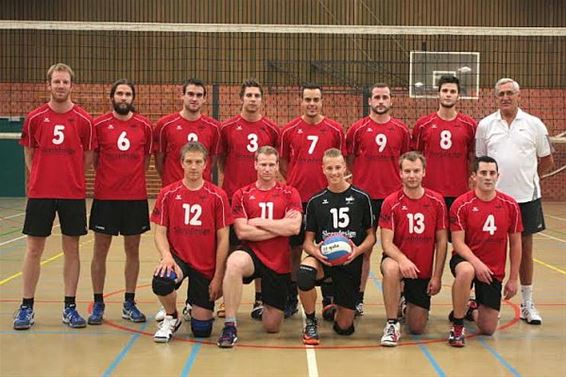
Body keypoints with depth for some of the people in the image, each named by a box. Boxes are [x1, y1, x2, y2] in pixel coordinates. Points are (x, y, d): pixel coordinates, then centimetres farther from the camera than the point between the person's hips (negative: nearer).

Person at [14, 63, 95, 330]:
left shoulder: (84, 120, -1)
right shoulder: (34, 118, 1)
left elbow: (89, 157, 7)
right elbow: (29, 153, 11)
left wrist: (72, 177, 2)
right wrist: (41, 177, 4)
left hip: (73, 194, 0)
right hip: (40, 193, 0)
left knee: (71, 249, 6)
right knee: (33, 249, 3)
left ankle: (70, 307, 15)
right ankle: (26, 307, 13)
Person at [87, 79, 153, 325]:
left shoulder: (144, 126, 3)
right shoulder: (99, 125, -1)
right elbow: (92, 159, 6)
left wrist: (134, 178, 5)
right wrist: (109, 178, 3)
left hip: (136, 197, 2)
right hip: (105, 197, -1)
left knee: (132, 250, 8)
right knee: (100, 250, 4)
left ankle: (129, 304, 19)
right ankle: (98, 304, 15)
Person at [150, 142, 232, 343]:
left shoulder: (218, 196, -5)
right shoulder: (168, 194, -2)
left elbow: (223, 239, -3)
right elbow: (160, 232, -1)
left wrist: (218, 277, -6)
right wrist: (167, 256, -22)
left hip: (206, 266, 0)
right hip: (178, 258, 0)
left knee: (202, 330, -1)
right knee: (160, 282, -36)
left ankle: (194, 303, 37)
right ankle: (171, 318, -1)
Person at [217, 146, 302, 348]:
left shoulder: (289, 193, 3)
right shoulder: (242, 195, 1)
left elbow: (294, 227, -12)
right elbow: (242, 232, -10)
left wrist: (260, 222, -10)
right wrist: (280, 228, -10)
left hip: (279, 262, 1)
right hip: (252, 253, -1)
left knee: (272, 327, 4)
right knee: (234, 262, -41)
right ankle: (230, 326, -29)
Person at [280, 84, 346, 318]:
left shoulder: (335, 130, 3)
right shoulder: (289, 130, 4)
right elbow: (283, 162, 11)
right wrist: (294, 183, 2)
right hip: (296, 197, 1)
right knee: (295, 249, 6)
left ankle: (329, 299, 14)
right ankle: (291, 298, 17)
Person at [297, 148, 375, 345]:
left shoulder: (361, 198, 1)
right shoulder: (315, 201, 5)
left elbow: (371, 236, 6)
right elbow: (308, 240, 5)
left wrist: (357, 250, -15)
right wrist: (315, 251, -18)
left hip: (350, 262, 0)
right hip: (323, 258, 0)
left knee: (344, 327, 1)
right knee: (304, 274, -38)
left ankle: (335, 306, 40)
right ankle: (311, 322, -10)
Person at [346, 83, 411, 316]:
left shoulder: (401, 129, 6)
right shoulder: (358, 129, 2)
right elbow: (349, 159, 10)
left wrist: (400, 180, 5)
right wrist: (363, 178, 2)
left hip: (394, 195, 1)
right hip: (364, 195, -1)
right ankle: (358, 299, 12)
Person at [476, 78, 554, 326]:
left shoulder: (534, 124, 2)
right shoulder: (485, 125, 4)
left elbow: (547, 161, 9)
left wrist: (526, 176, 6)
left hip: (526, 196, 0)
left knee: (525, 248, 7)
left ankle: (527, 304, 17)